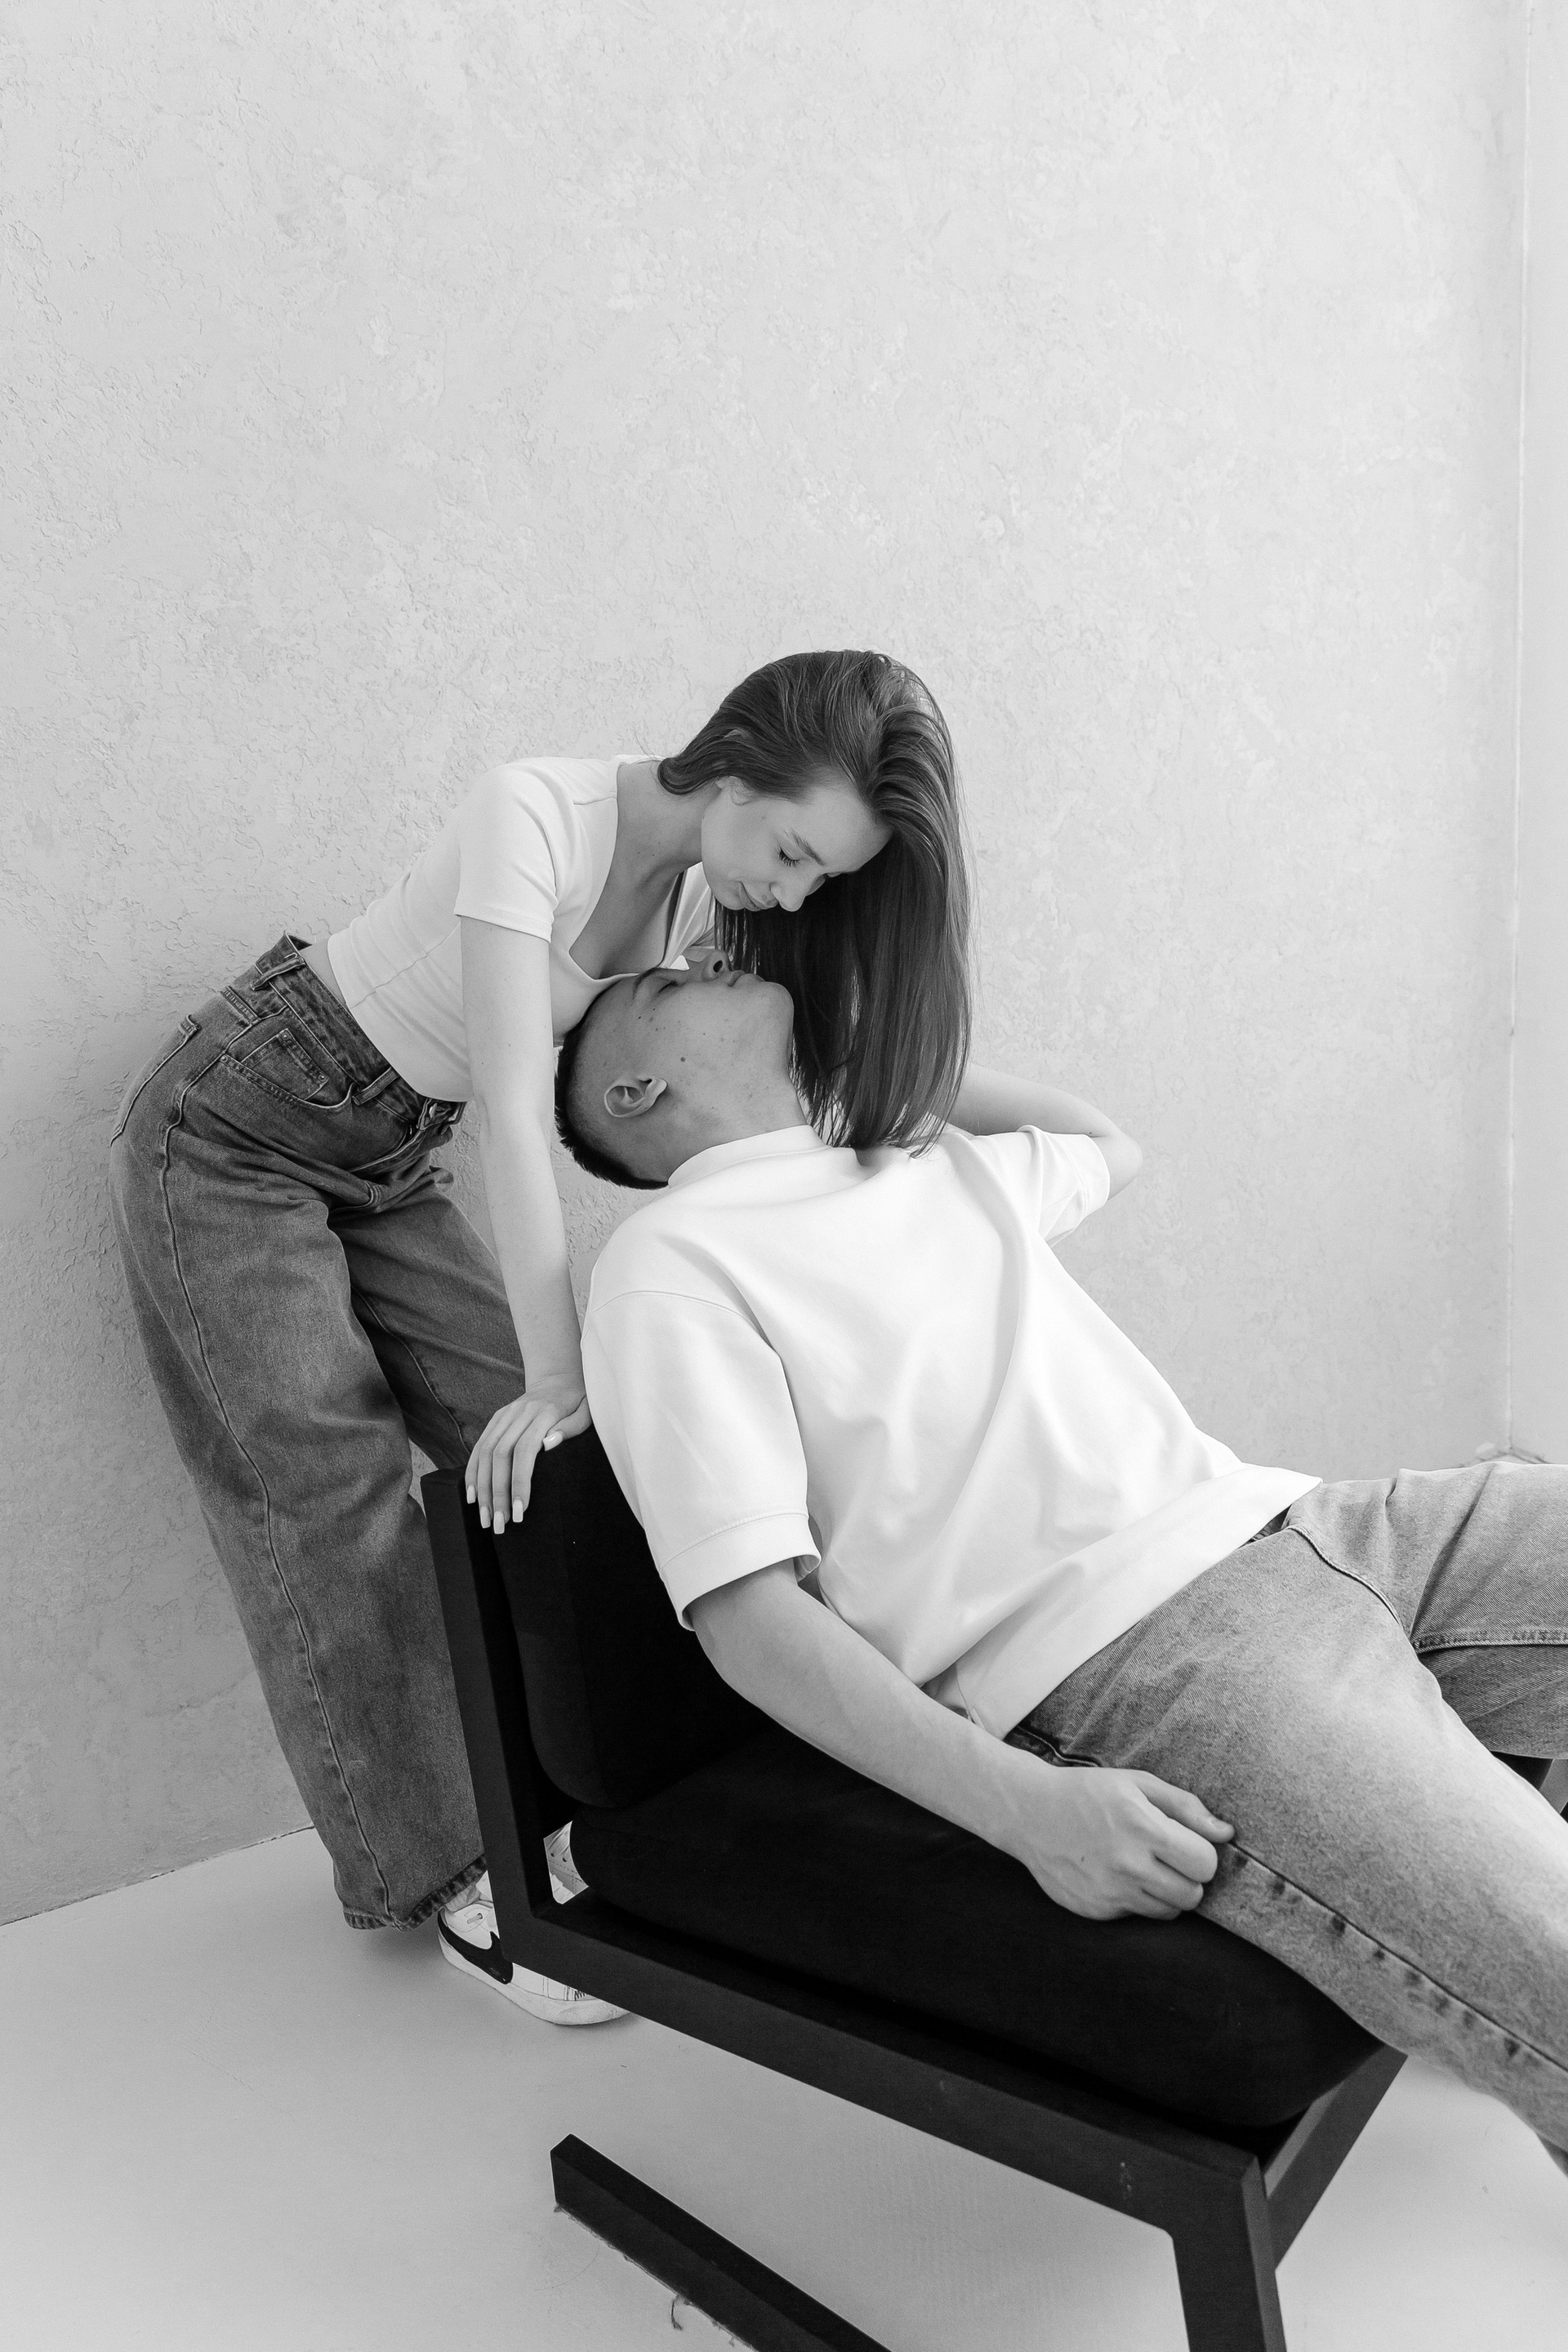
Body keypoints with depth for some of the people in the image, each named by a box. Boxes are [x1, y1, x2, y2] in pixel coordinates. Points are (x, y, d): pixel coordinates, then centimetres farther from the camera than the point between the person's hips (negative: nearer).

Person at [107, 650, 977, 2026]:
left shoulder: (709, 887, -9)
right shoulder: (536, 816, -31)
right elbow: (514, 1112, -35)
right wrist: (556, 1368, -35)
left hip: (389, 1162, 7)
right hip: (229, 1135, -6)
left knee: (550, 1456, -5)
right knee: (330, 1494, -7)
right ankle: (438, 1877, 1)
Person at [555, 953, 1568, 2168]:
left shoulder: (936, 1153, 25)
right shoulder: (665, 1265, 2)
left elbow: (1110, 1148, 47)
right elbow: (751, 1616, -8)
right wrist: (1026, 1807, -20)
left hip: (1288, 1517, 8)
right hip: (1130, 1649, -8)